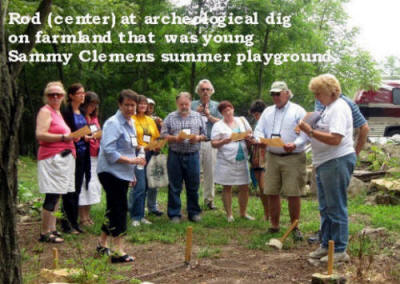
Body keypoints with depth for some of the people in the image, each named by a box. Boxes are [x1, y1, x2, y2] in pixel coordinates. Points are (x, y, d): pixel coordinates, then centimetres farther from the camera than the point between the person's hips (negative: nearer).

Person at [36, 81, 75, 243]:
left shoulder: (58, 112, 20)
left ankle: (52, 229, 18)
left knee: (56, 196, 11)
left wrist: (72, 136, 14)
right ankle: (45, 233, -5)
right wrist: (64, 137, -19)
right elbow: (40, 135, -19)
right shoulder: (45, 111, -7)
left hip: (63, 158, 9)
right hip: (51, 158, -9)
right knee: (52, 196, -10)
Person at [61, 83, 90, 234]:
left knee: (78, 188, 11)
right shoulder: (66, 112, -10)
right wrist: (82, 136, -21)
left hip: (83, 153, 8)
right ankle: (67, 223, 2)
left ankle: (74, 222, 17)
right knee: (70, 189, -5)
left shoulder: (82, 112, 15)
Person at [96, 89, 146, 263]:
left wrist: (132, 173, 21)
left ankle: (102, 244, 29)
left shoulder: (130, 123, 15)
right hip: (111, 172, -9)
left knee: (114, 209, 15)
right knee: (119, 209, -10)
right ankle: (118, 251, -7)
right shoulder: (113, 123, -14)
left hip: (123, 174, 9)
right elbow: (109, 151, -21)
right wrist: (131, 160, -22)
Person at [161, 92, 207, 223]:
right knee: (175, 186, 3)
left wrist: (198, 138, -10)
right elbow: (164, 135, 0)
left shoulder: (198, 117, 11)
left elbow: (204, 134, 11)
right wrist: (176, 138, -16)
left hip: (193, 155, 1)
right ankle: (174, 214, 11)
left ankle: (194, 212, 17)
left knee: (193, 186, 5)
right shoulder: (170, 117, 5)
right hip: (175, 155, -1)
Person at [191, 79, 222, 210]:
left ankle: (209, 199, 13)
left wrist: (209, 115, -7)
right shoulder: (193, 105, 11)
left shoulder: (216, 106, 13)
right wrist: (197, 113, -8)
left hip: (211, 143, 1)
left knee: (210, 172, 3)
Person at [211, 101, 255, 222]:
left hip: (242, 160, 4)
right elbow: (213, 143, -5)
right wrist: (224, 141, -23)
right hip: (226, 161, -4)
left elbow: (250, 133, 19)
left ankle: (243, 212, 19)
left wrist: (249, 137, -4)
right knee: (227, 188, 2)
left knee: (244, 187, 6)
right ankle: (229, 214, 11)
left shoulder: (241, 120, 11)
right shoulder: (218, 125, -1)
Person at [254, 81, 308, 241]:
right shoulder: (268, 112, 16)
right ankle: (274, 226, 17)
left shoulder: (298, 111, 0)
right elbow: (259, 130, 14)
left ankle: (295, 227, 9)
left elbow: (305, 134, -6)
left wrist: (295, 145, -24)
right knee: (272, 193, 5)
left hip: (293, 158, -4)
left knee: (293, 194, -4)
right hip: (272, 157, 5)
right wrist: (260, 139, -9)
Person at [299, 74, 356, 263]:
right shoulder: (329, 107, 18)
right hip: (325, 163, 11)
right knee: (325, 208, 15)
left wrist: (310, 131, -22)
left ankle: (340, 250, 2)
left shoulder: (339, 108, -15)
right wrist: (310, 129, 8)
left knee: (336, 208, -5)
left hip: (337, 162, -11)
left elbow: (335, 139, -25)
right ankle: (326, 245, 24)